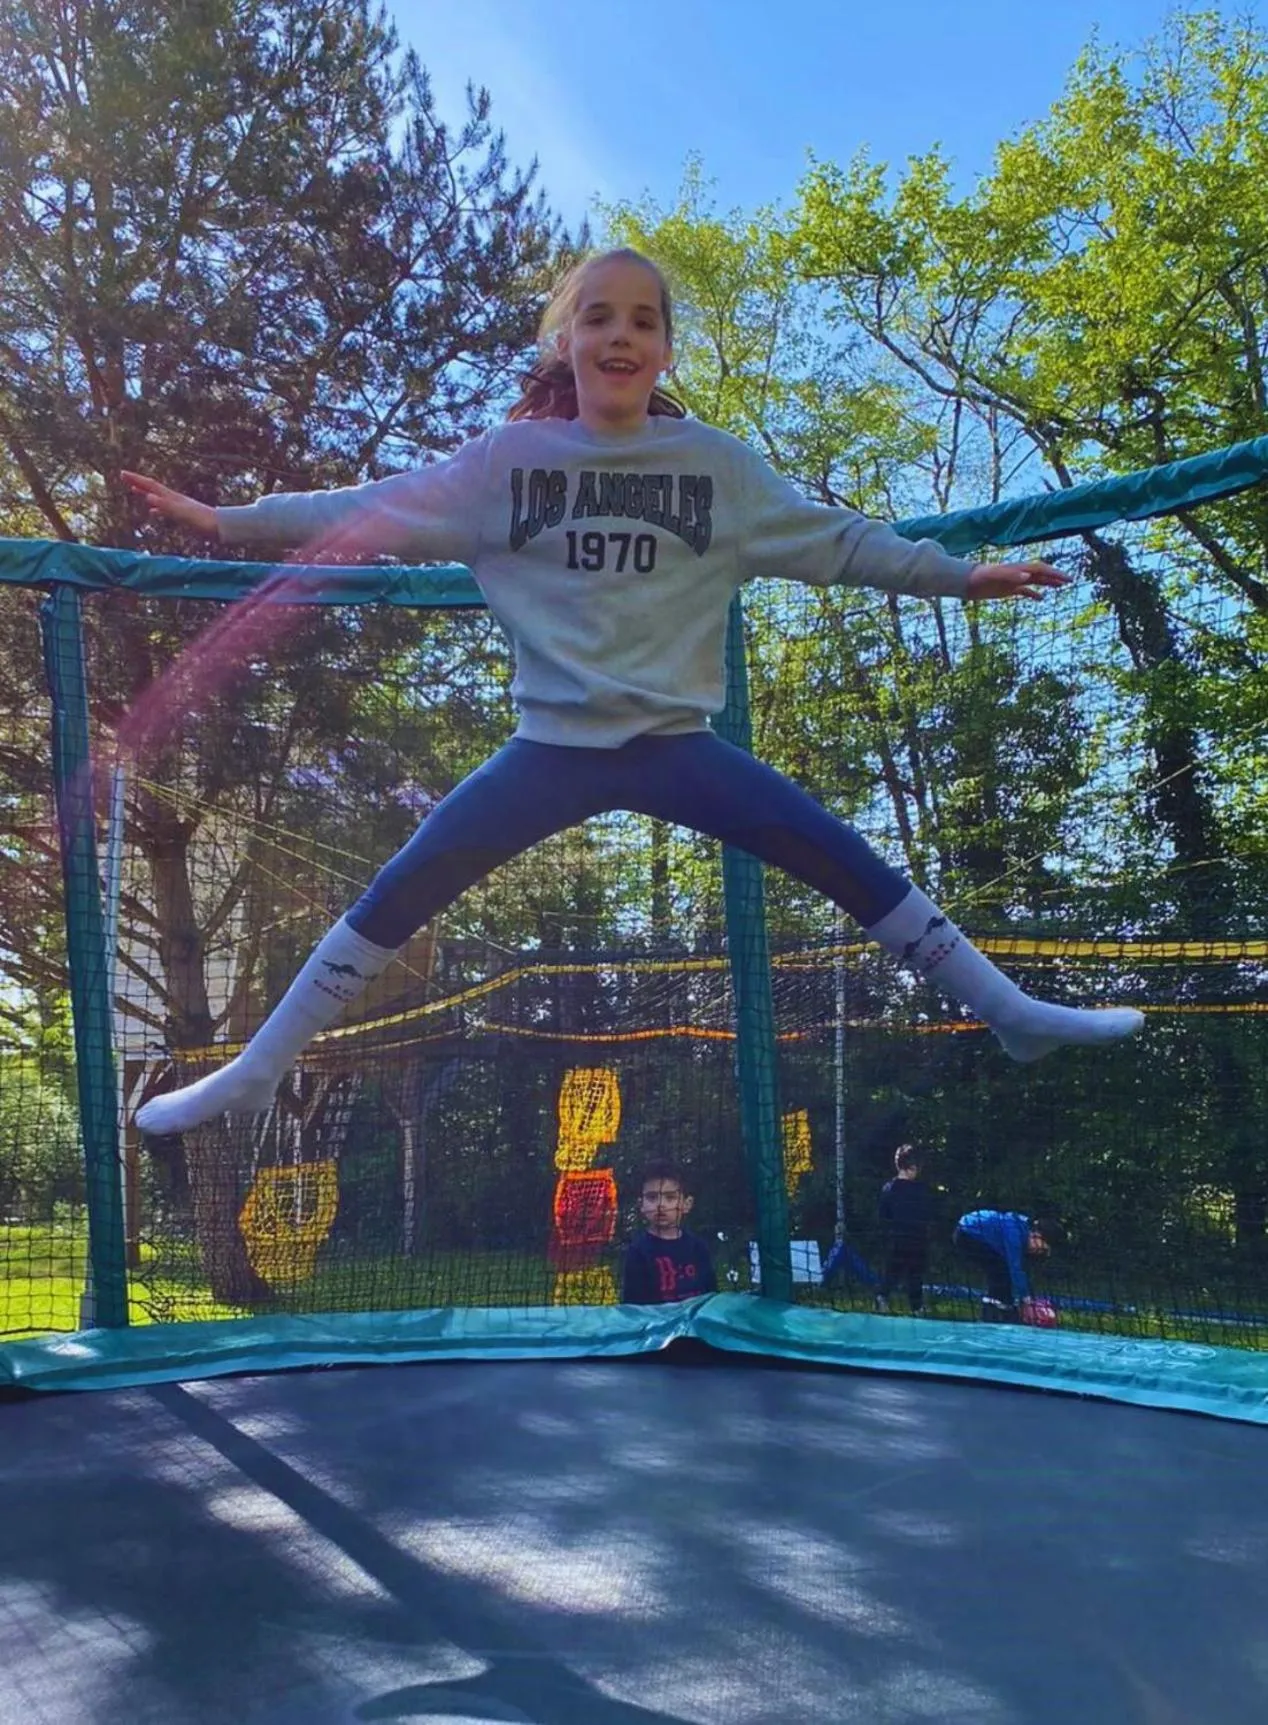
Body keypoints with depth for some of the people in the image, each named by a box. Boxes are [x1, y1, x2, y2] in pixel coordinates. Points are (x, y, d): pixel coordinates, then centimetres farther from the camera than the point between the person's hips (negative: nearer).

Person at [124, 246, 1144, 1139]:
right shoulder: (511, 458, 2)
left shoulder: (714, 463, 3)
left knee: (847, 862, -8)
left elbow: (833, 540, 9)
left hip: (675, 743, 0)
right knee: (397, 898, -6)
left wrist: (960, 574, 8)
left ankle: (1011, 1014, 7)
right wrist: (231, 520, 3)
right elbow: (377, 510, 4)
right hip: (554, 748, 0)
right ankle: (254, 1076, 6)